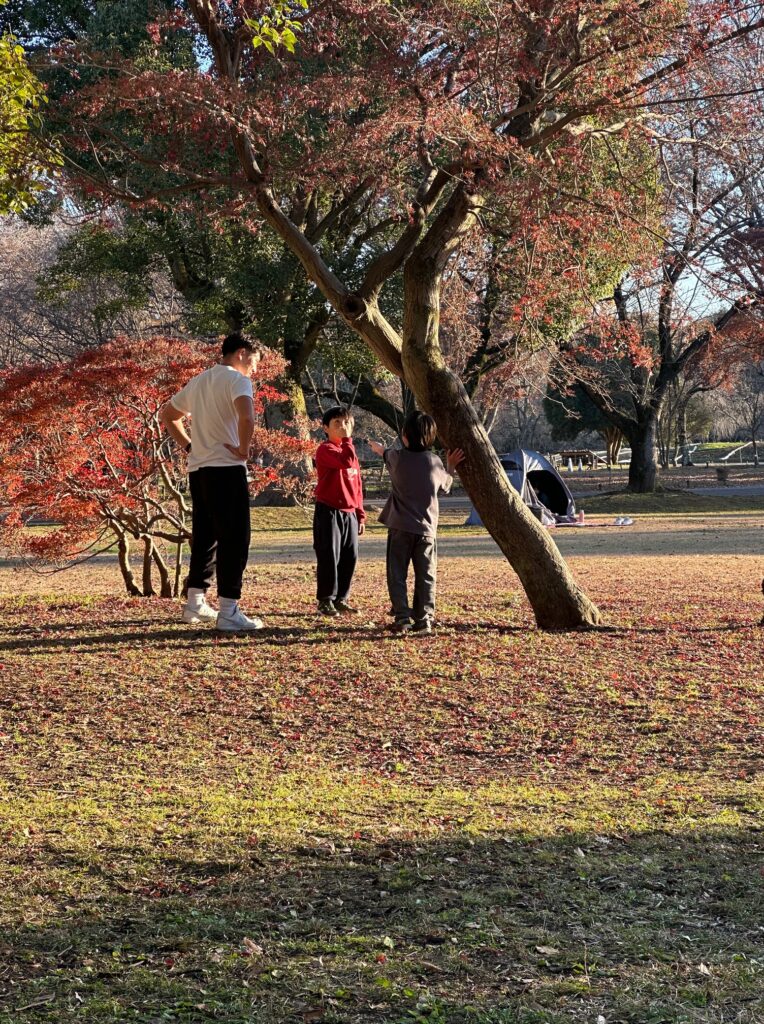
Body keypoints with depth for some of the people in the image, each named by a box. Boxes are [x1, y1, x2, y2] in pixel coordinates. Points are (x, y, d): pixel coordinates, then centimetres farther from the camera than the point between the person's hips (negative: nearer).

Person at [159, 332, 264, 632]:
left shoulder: (198, 381, 18)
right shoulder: (236, 379, -7)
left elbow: (167, 416, 28)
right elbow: (246, 417, -27)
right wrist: (243, 449, -14)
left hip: (197, 469, 8)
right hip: (226, 469, -8)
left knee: (204, 537, 16)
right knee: (234, 539, -5)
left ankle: (195, 604, 20)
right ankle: (228, 612, -8)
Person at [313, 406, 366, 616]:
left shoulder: (350, 451, 17)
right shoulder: (325, 449, -9)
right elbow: (346, 462, -29)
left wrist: (360, 515, 17)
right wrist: (346, 440, -17)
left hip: (349, 513, 7)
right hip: (329, 511, -7)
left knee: (350, 557, 7)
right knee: (329, 556, -6)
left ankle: (341, 599, 16)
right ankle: (325, 600, 2)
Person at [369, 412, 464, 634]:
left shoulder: (397, 457, -3)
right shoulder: (435, 462, -1)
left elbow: (385, 452, 23)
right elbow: (445, 486, 17)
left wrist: (376, 446, 46)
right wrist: (451, 466, 31)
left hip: (400, 527, -1)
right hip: (426, 528, 1)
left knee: (397, 575, 4)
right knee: (425, 577, 8)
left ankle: (402, 618, -3)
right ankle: (424, 618, 4)